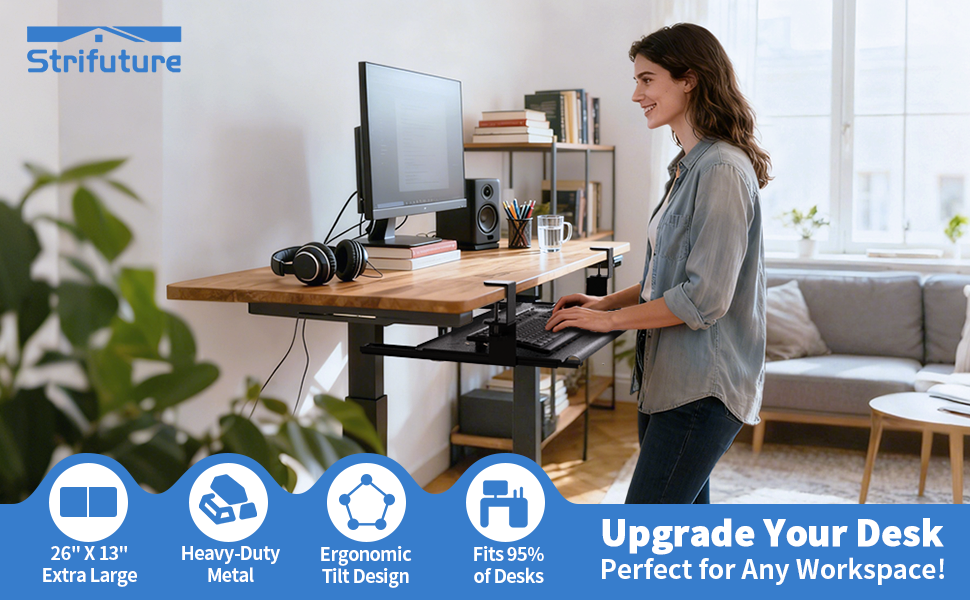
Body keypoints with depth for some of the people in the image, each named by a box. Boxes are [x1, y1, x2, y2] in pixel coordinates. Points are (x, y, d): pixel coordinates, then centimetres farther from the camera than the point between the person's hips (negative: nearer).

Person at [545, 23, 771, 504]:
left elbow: (704, 297, -21)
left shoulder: (722, 170, -16)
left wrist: (610, 319, -14)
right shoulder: (688, 166, 16)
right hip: (670, 377, 10)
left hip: (703, 387, -10)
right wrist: (607, 301, 11)